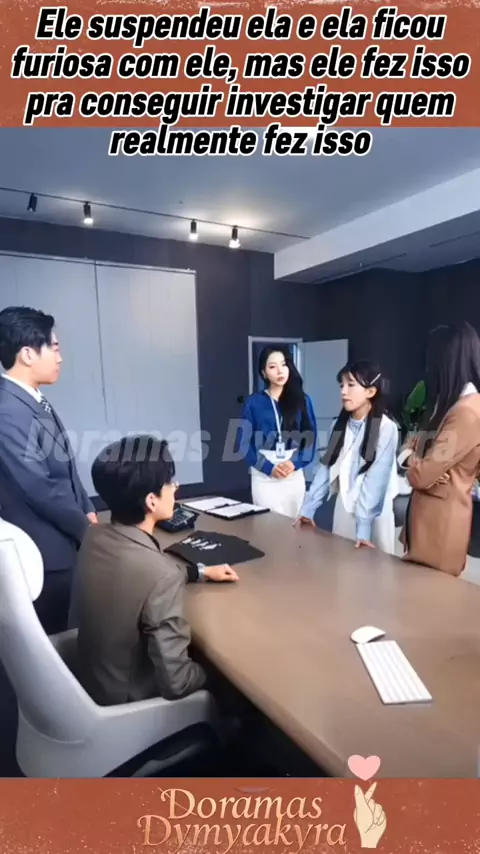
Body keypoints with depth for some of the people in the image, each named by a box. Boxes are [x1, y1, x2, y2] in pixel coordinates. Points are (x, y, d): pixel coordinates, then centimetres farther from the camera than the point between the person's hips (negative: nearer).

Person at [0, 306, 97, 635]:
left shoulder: (34, 400, 5)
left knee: (68, 627, 23)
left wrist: (87, 510, 6)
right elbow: (41, 488, -24)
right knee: (53, 634, 11)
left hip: (66, 539, 9)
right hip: (45, 549, -9)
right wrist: (87, 529, -11)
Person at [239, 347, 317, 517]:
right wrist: (268, 467, -12)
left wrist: (295, 463, -12)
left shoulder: (302, 400, 4)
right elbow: (245, 443, -2)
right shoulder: (254, 403, -1)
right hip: (264, 476, -2)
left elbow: (310, 438, 4)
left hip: (295, 475, 2)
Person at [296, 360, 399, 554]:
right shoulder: (340, 426, 5)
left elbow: (376, 479, -20)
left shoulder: (386, 428, -14)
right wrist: (308, 510, 1)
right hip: (344, 509, 5)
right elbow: (326, 469, 4)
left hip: (373, 513, -5)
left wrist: (363, 525, -25)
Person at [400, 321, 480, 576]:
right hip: (425, 519, 9)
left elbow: (420, 475, -23)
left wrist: (412, 460, -1)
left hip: (441, 525, -9)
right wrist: (411, 455, -7)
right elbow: (419, 447, 16)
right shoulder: (452, 405, 11)